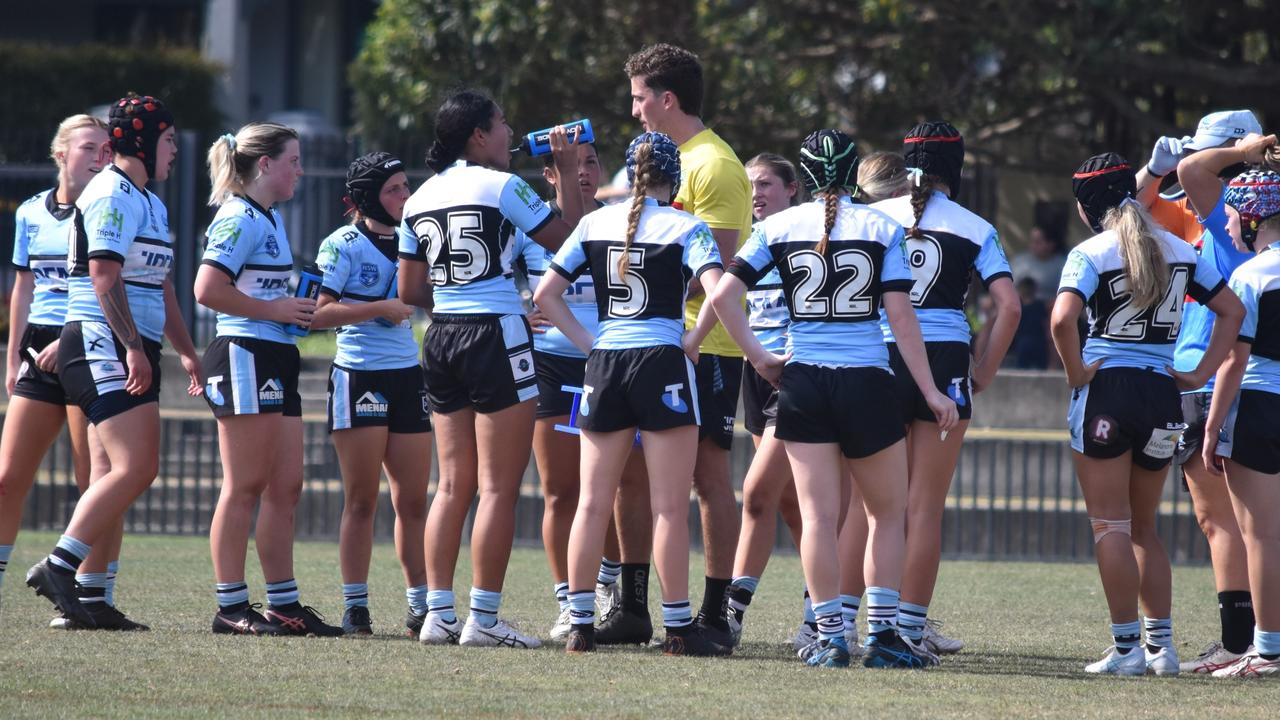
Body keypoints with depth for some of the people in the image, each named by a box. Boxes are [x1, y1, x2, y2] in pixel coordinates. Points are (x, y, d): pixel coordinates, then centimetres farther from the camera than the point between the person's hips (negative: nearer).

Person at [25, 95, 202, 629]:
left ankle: (90, 599, 2)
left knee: (112, 479, 4)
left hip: (133, 356, 10)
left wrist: (186, 351, 30)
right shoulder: (112, 195, -9)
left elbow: (159, 286, 31)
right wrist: (133, 346, -25)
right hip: (101, 347, -10)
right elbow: (103, 274, -19)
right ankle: (58, 568, -18)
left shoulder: (149, 203, 23)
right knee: (135, 468, -19)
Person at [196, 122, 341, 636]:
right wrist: (276, 310, -15)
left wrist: (296, 308, 12)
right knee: (245, 487, -6)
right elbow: (208, 289, -20)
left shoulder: (271, 218, 19)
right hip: (245, 357, -10)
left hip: (276, 362, 10)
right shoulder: (240, 218, -11)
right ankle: (231, 607, -3)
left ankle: (284, 603, 13)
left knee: (285, 487, 9)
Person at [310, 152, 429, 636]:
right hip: (358, 375, -5)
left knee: (413, 501, 4)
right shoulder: (344, 245, -6)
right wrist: (380, 307, -16)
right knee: (362, 501, -2)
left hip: (408, 376, 5)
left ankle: (420, 606, 8)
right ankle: (355, 606, 2)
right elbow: (317, 313, -12)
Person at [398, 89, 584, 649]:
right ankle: (483, 618, -5)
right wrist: (570, 174, 9)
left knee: (453, 484, 10)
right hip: (496, 338, -7)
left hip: (442, 340, 7)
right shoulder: (500, 186, -8)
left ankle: (438, 612, 6)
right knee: (499, 488, -3)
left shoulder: (421, 199, 11)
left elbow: (409, 291, 14)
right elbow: (564, 240, 0)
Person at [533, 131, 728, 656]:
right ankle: (678, 627, 1)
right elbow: (717, 290, -19)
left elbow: (545, 294, 7)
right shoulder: (685, 228, -4)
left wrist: (587, 342, 8)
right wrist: (691, 342, -7)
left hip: (604, 363, 4)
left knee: (592, 503, 8)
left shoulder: (595, 223, 8)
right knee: (669, 507, 0)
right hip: (662, 361, -4)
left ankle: (580, 623, 7)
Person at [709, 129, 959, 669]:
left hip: (803, 382, 1)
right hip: (867, 382, -1)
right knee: (888, 512, 12)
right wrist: (930, 391, -2)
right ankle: (882, 634, 5)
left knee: (819, 516, 2)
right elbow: (901, 317, -5)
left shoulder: (778, 228, 3)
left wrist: (759, 358, 3)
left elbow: (724, 295, -5)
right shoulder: (881, 228, -1)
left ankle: (830, 637, -2)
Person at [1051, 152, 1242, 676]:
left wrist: (1076, 372, -10)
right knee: (1144, 528, 16)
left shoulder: (1091, 253, -8)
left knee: (1110, 527, 0)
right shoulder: (1178, 251, 9)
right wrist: (1201, 373, 11)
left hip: (1106, 392, -5)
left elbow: (1062, 319, -23)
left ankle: (1127, 647, -3)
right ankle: (1161, 644, 11)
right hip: (1161, 394, 5)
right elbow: (1231, 309, 14)